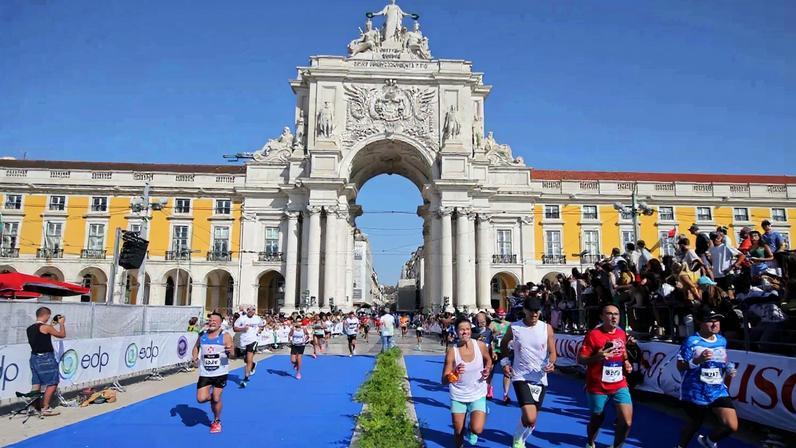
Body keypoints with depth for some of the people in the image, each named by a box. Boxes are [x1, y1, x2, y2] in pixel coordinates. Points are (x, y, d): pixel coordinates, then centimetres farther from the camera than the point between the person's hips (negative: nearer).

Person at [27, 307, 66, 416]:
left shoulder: (30, 329, 7)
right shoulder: (46, 327, -16)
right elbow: (62, 335, -5)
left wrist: (52, 324, 24)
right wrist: (61, 323, 9)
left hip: (34, 357, 8)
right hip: (45, 358, -8)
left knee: (36, 383, 13)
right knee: (52, 383, 0)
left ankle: (34, 406, 18)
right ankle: (45, 408, 0)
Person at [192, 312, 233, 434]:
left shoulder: (225, 336, -9)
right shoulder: (202, 335, 3)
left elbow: (232, 352, -13)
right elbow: (196, 347, 18)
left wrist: (230, 350, -37)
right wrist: (195, 356, -2)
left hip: (220, 373, -3)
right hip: (205, 372, 3)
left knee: (216, 399, 2)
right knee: (201, 399, -5)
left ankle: (217, 421, 25)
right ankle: (210, 396, 32)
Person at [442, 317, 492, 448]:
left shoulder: (480, 345, -12)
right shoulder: (452, 351, -17)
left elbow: (488, 360, 13)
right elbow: (444, 380, -15)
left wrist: (487, 369, -8)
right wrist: (454, 374, -35)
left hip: (478, 395, 1)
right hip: (458, 396, 0)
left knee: (477, 430, -16)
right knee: (458, 433, 9)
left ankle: (471, 430, 21)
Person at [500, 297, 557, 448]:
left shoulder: (547, 328, -2)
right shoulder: (514, 328, -5)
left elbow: (552, 352, 0)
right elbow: (503, 345, 13)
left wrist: (551, 363, -20)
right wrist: (505, 362, 3)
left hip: (540, 378, 3)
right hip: (521, 377, -3)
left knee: (532, 420, 13)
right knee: (530, 418, -19)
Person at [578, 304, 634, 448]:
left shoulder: (622, 334, 4)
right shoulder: (593, 334, -14)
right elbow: (580, 359, -15)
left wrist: (626, 363, 4)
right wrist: (597, 357, -32)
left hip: (619, 385, 4)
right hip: (598, 386, -4)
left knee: (627, 421, -8)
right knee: (597, 420, 12)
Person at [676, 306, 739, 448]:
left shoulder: (722, 341, 4)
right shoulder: (691, 341, -15)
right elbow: (680, 366, -16)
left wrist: (729, 369, 2)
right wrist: (697, 360, -30)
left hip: (718, 391, 5)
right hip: (695, 393, -4)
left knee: (732, 426, -9)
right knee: (694, 424, 14)